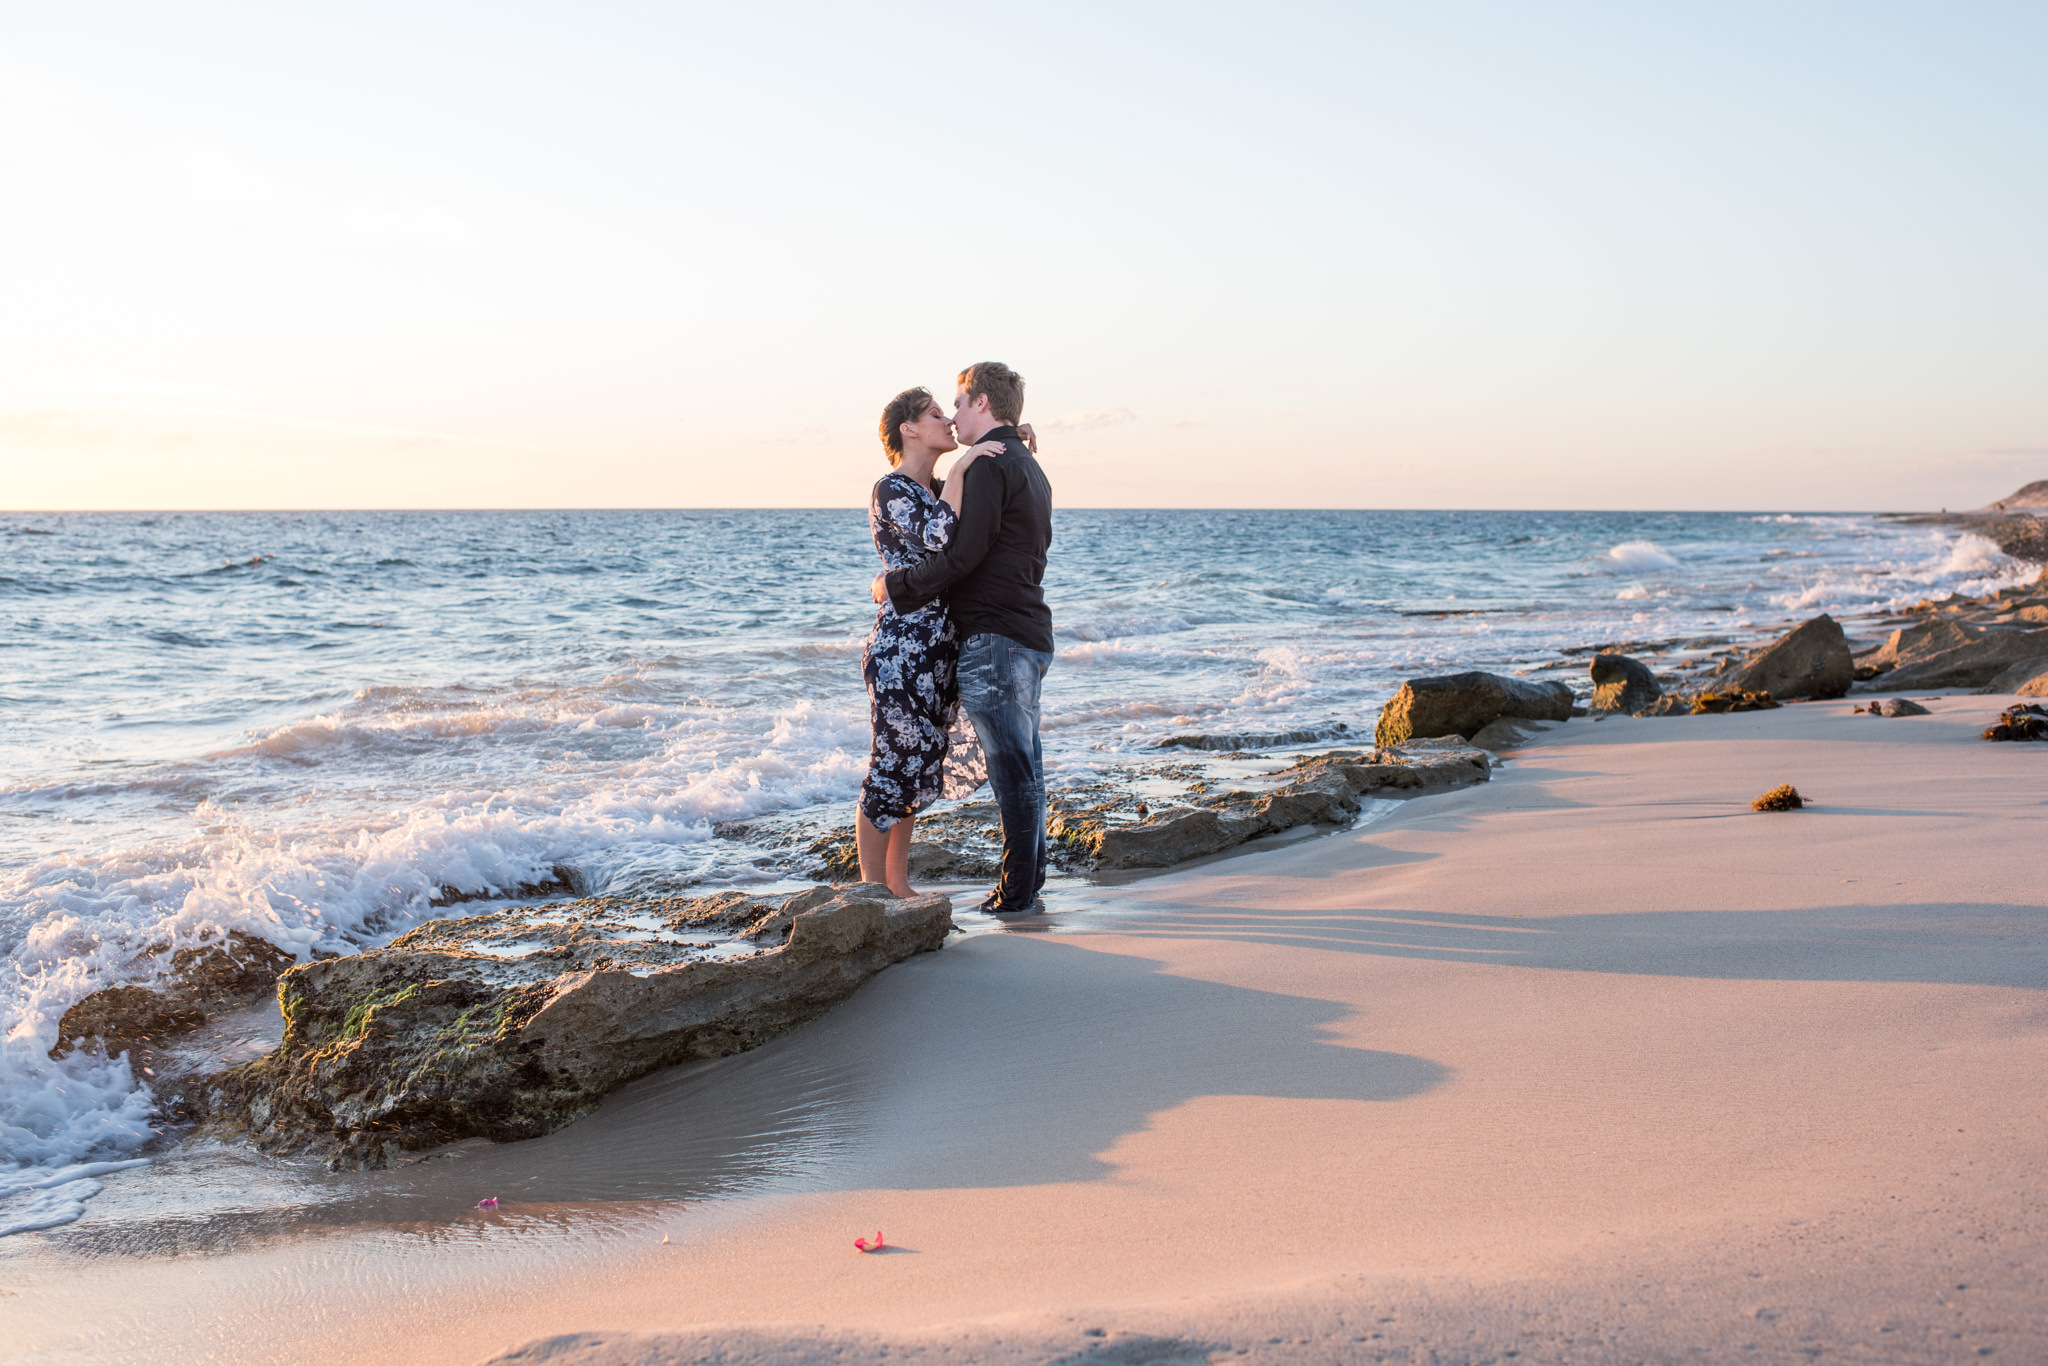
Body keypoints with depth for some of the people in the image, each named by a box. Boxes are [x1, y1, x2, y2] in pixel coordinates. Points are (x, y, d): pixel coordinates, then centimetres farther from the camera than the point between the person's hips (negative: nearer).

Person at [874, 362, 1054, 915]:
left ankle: (1017, 893, 0)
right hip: (1030, 635, 10)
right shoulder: (1030, 469, 19)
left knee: (1013, 770, -5)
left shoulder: (988, 465, -12)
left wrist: (897, 585, -9)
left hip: (995, 637, -10)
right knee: (1024, 768, 13)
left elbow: (963, 554, -20)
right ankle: (1028, 883, 20)